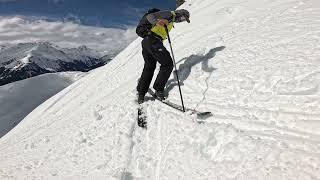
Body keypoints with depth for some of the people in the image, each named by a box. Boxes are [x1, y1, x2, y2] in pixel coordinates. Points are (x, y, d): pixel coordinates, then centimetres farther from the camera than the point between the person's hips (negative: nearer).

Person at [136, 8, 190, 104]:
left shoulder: (170, 21, 27)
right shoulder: (170, 14, 1)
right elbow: (151, 16, -14)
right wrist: (158, 22, -32)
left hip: (146, 42, 10)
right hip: (153, 41, -10)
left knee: (149, 68, 15)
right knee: (168, 64, -4)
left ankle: (141, 94, 19)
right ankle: (159, 90, 0)